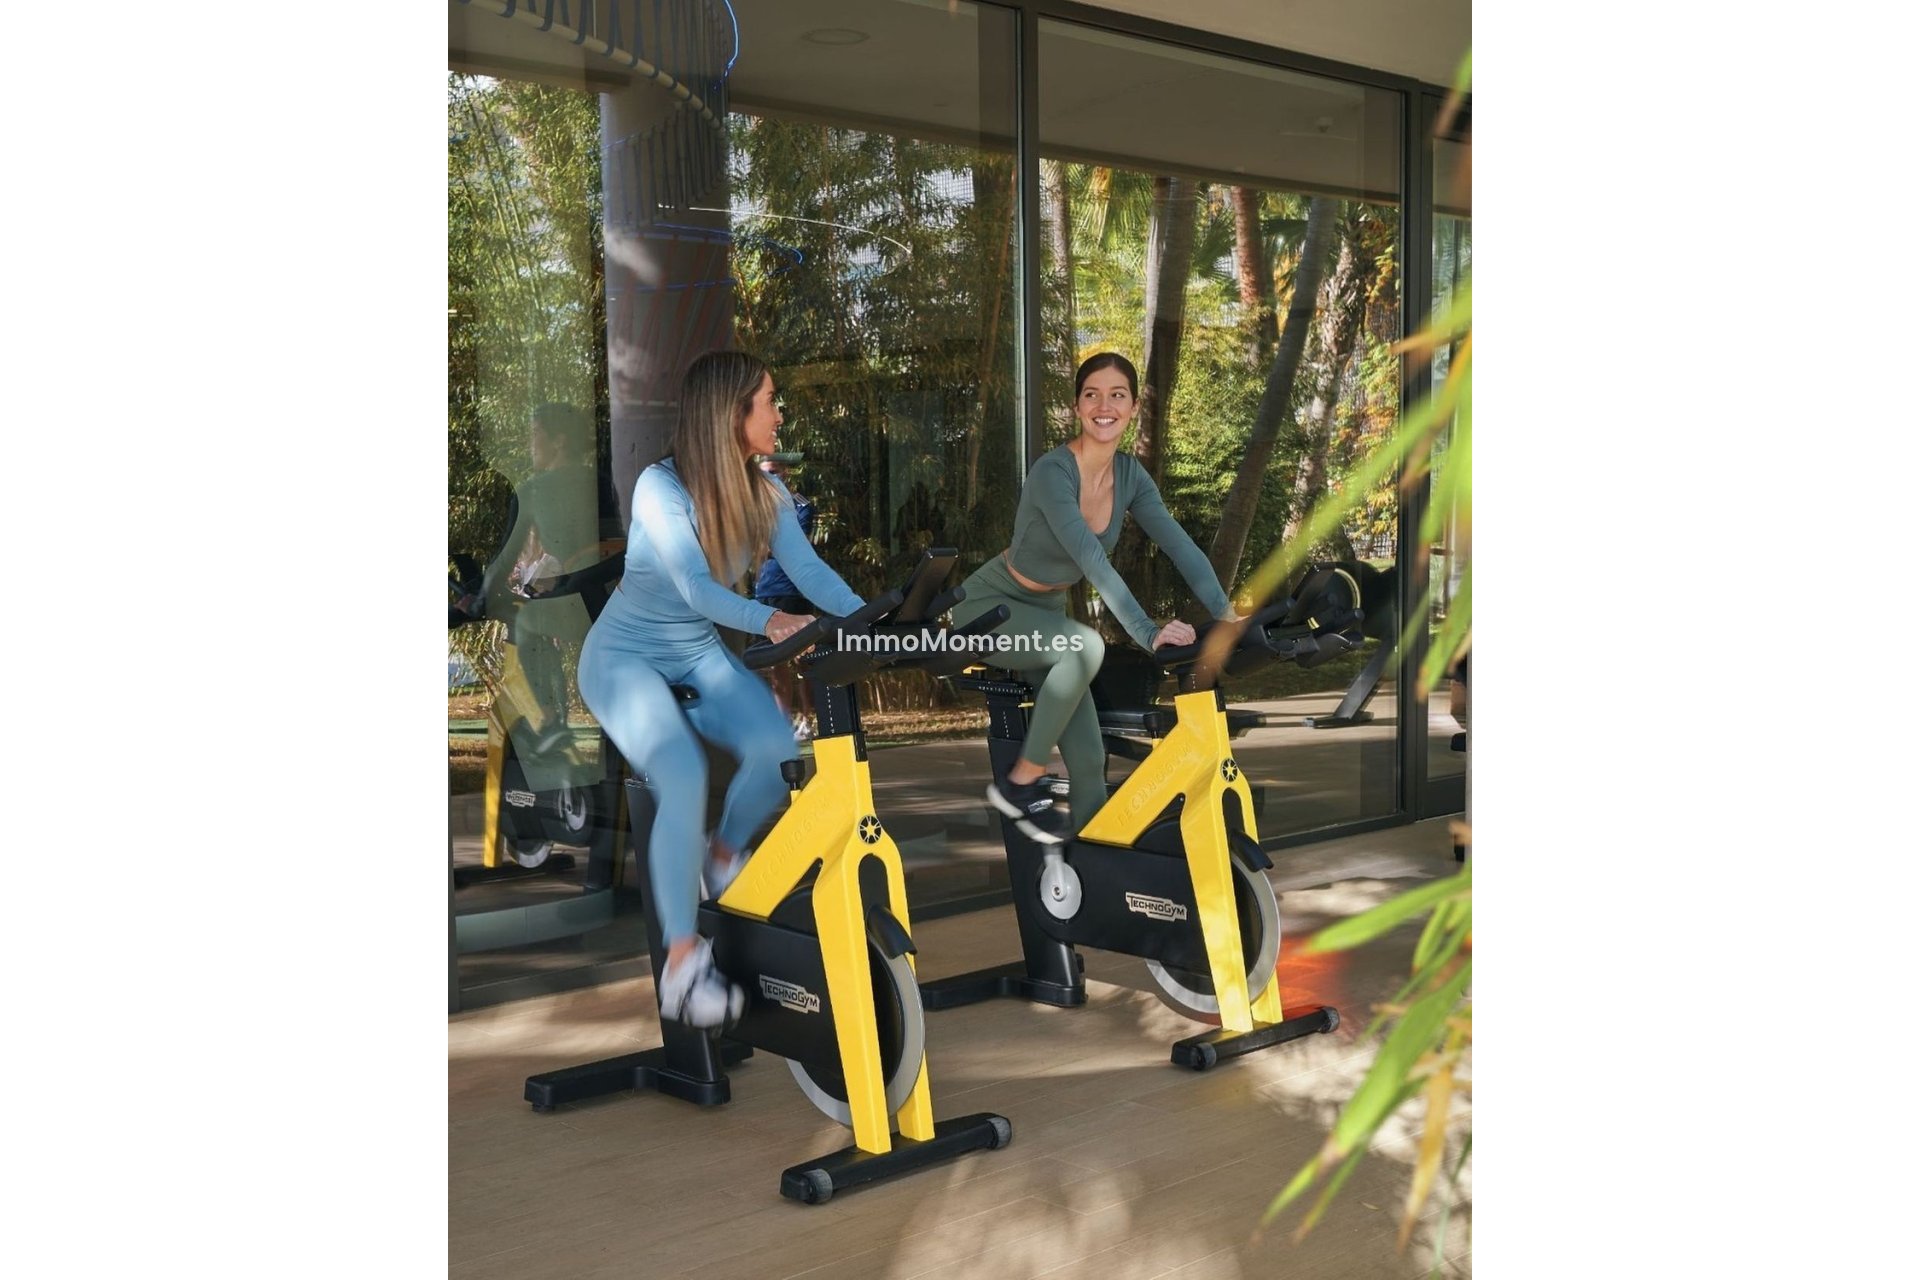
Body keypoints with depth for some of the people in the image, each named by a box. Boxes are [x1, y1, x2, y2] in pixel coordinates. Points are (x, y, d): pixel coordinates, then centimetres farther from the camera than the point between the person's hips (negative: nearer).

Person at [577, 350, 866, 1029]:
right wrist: (765, 619, -49)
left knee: (778, 748, -21)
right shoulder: (660, 487, -22)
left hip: (700, 653, 6)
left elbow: (809, 570, -11)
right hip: (625, 657, -5)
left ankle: (724, 854, 11)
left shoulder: (766, 493, -3)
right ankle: (682, 961, -23)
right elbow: (696, 588, -32)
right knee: (685, 777, -30)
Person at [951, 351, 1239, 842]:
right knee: (1085, 647, -35)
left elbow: (1180, 545, -15)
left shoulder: (1130, 474, -6)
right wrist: (1147, 632, -47)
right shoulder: (1053, 471, -28)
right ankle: (1020, 783, -18)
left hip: (1045, 614, 7)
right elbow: (1093, 560, -39)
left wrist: (1226, 611, -28)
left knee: (1090, 761, -2)